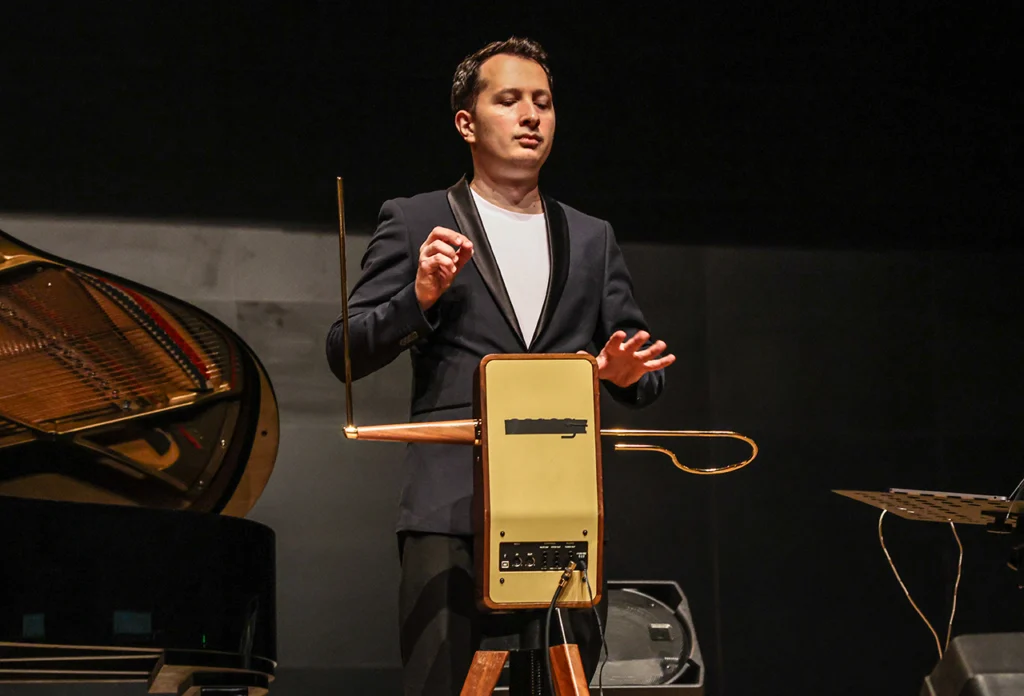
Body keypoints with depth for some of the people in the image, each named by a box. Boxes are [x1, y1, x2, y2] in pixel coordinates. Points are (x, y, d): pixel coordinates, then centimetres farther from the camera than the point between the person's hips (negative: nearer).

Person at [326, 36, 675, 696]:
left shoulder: (592, 239, 21)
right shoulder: (416, 222, 11)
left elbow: (643, 366, 19)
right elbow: (346, 352, 5)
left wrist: (628, 372, -5)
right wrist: (419, 299, -13)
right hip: (453, 511, -3)